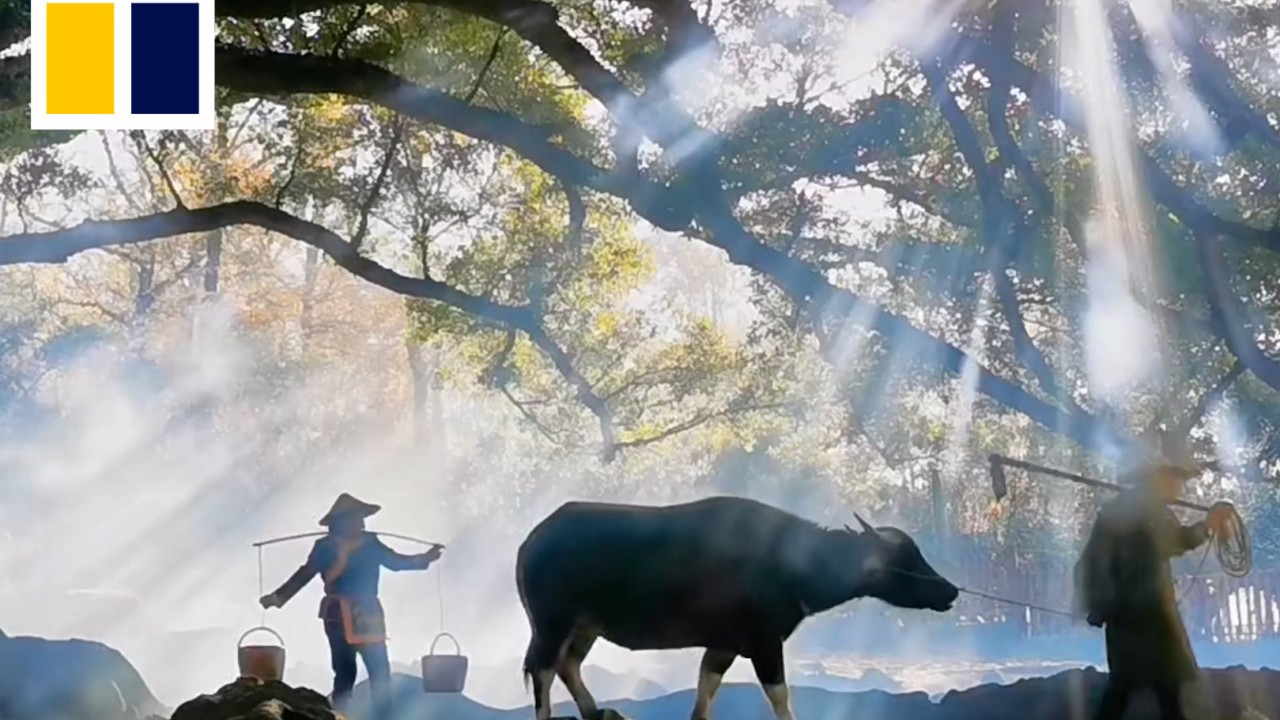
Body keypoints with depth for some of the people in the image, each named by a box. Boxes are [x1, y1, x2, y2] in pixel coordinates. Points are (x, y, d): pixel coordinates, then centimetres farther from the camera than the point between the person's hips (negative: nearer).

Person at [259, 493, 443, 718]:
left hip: (369, 613, 4)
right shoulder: (326, 546, -4)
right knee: (345, 673, -2)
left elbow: (395, 561, 16)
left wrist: (424, 558, 7)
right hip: (340, 615, -4)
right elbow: (304, 575, -3)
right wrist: (278, 597, -9)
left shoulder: (370, 542, 8)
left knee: (380, 671, 0)